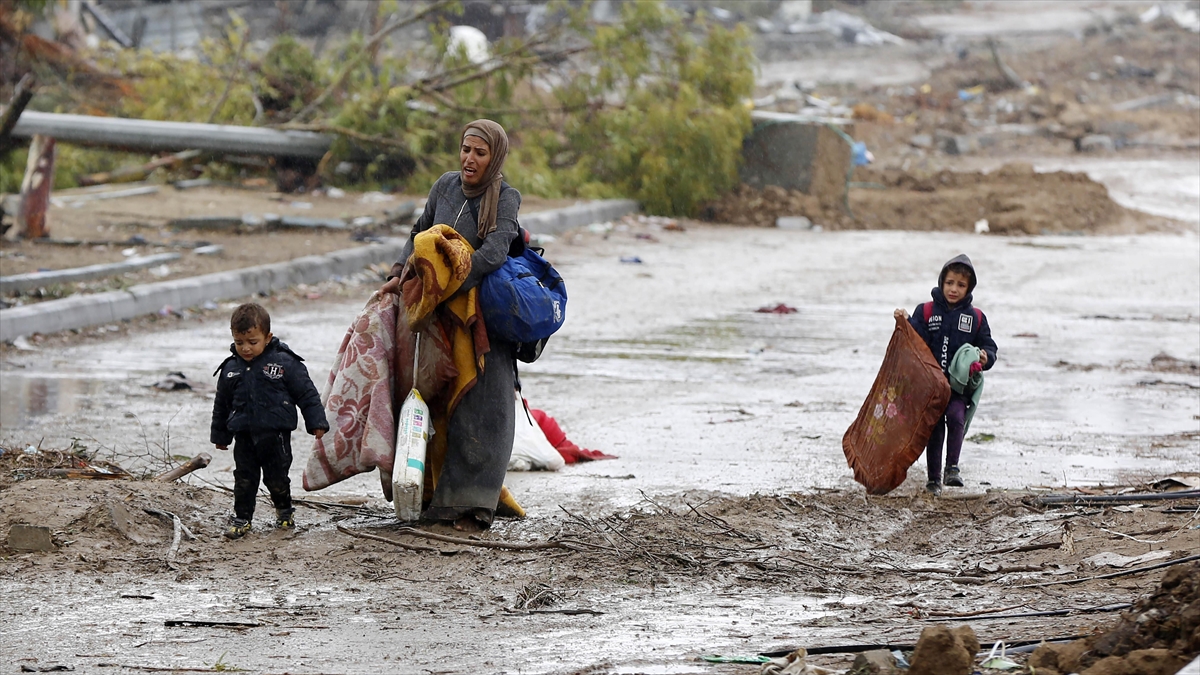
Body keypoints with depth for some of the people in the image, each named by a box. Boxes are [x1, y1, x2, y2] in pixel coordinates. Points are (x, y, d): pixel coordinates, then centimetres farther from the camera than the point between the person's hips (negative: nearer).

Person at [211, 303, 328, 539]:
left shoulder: (284, 363, -8)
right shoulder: (230, 369, 4)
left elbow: (307, 394, -2)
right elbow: (221, 404, 16)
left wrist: (317, 423, -3)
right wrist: (220, 435, 21)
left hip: (275, 434, -3)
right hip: (244, 435, 3)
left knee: (277, 478, 6)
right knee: (244, 478, 4)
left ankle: (284, 510, 30)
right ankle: (242, 517, 16)